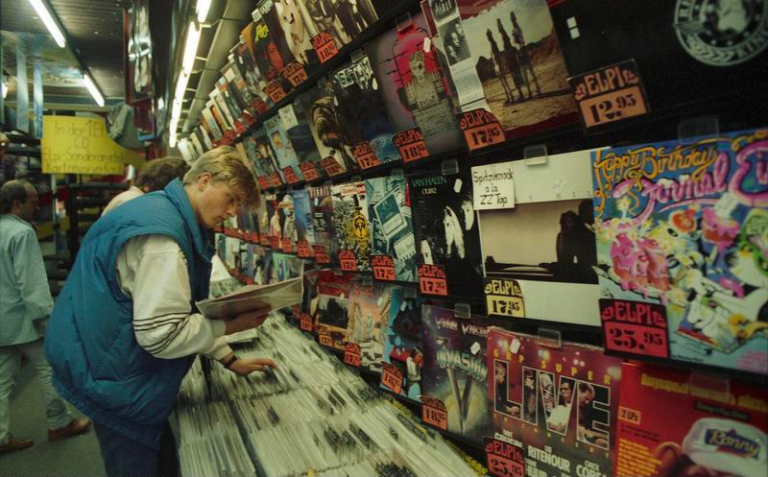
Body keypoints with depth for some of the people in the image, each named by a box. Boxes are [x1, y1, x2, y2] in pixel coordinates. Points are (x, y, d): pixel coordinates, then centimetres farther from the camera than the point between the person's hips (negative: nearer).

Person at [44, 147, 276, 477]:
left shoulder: (167, 215, 10)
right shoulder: (162, 231, -24)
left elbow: (182, 312, 15)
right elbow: (160, 334, -27)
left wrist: (230, 361, 12)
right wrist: (231, 325, -17)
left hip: (120, 376, 10)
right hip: (117, 382, -10)